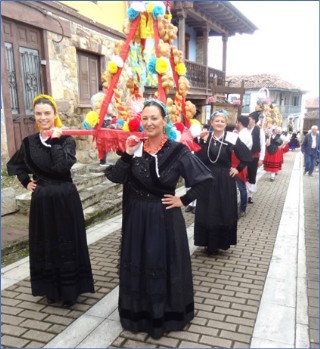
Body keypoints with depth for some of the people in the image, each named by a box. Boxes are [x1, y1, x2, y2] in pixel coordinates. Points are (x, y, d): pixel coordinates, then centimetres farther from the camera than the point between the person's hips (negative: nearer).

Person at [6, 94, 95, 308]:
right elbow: (14, 166, 20)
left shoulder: (67, 139, -7)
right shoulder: (29, 142, 4)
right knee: (45, 245, 11)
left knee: (67, 244, 5)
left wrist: (55, 140, -18)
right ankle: (51, 289, 28)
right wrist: (26, 182, 7)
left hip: (65, 199, -3)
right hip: (42, 201, 4)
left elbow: (63, 166, -25)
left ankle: (70, 290, 20)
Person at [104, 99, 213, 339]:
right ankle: (139, 312, 35)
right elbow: (116, 177, -6)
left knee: (165, 265, 10)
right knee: (138, 265, 14)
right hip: (137, 217, 3)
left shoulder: (177, 150, -11)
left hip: (165, 218, -3)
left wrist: (183, 200, -8)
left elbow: (205, 180, -8)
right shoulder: (135, 146, -1)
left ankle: (167, 314, 32)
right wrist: (127, 154, -18)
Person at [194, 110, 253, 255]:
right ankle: (209, 243, 20)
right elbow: (199, 159, -10)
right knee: (207, 213, 6)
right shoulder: (205, 137, 1)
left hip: (225, 181, -1)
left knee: (224, 212, 6)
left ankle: (220, 242, 22)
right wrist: (203, 142, -19)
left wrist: (238, 168, -3)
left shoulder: (231, 138, -5)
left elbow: (247, 156, 0)